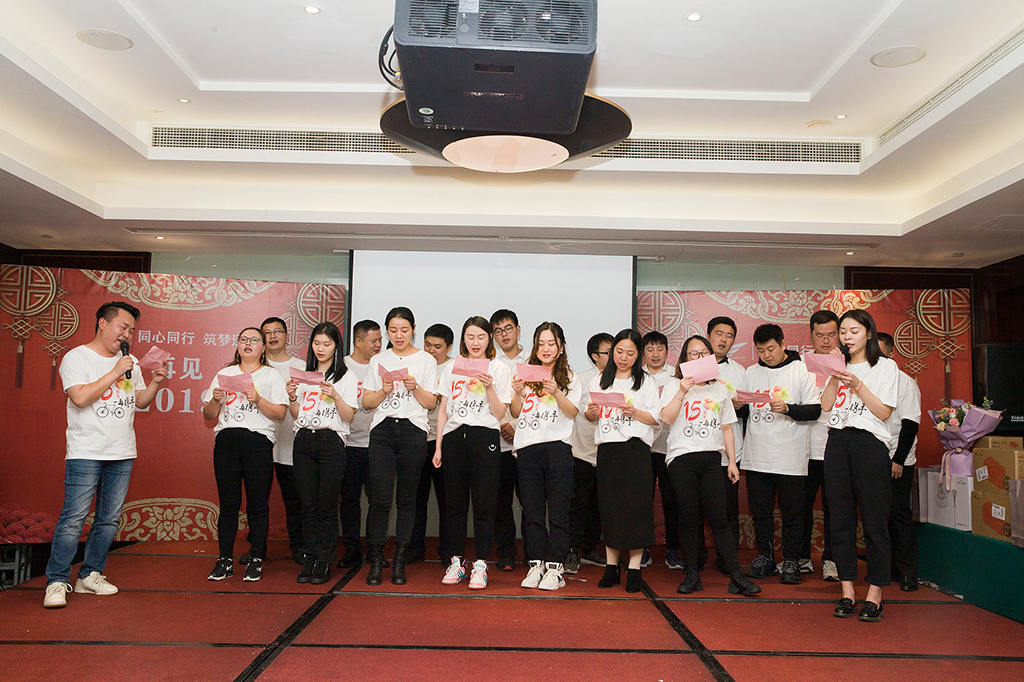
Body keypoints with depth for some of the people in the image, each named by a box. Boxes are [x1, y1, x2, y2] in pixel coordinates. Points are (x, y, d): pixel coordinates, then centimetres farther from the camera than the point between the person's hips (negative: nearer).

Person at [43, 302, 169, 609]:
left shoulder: (130, 362, 15)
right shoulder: (76, 357, -3)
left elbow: (140, 401, 20)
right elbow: (80, 398, -16)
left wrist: (155, 383, 2)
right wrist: (114, 373, -15)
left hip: (122, 455, 6)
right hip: (85, 453, -6)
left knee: (109, 520, 8)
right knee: (73, 519, -7)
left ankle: (90, 575, 19)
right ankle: (57, 582, 2)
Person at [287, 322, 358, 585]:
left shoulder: (347, 376, 3)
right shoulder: (304, 374, 15)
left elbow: (349, 416, -3)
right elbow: (296, 414, 15)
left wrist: (335, 396, -18)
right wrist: (292, 398, -4)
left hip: (331, 442, -3)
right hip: (303, 441, 4)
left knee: (327, 506, -2)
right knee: (308, 504, 5)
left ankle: (325, 561, 7)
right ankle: (309, 559, 14)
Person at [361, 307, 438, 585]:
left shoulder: (426, 360, 8)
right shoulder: (378, 361, 14)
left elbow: (430, 403, 5)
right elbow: (367, 402, 12)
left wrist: (415, 387, -12)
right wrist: (384, 392, -7)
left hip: (413, 430, -1)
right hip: (382, 429, 1)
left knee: (406, 498, 1)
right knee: (380, 497, -6)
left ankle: (400, 562, 10)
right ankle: (375, 561, 4)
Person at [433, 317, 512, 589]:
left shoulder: (499, 369, 5)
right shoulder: (451, 368, 13)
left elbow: (499, 413, 1)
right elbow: (443, 409, 14)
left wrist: (489, 387, -14)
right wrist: (438, 446, 9)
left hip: (485, 437, -3)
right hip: (454, 437, 3)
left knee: (484, 503, -2)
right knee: (455, 502, 6)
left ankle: (480, 564, 6)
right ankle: (456, 561, 17)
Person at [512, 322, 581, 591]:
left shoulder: (569, 377, 10)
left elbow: (572, 412, -1)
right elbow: (515, 413, 10)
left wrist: (556, 392, -17)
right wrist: (517, 393, -9)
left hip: (557, 445, -2)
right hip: (527, 448, 2)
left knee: (558, 510, -3)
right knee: (532, 510, 4)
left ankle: (555, 567, 2)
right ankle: (536, 564, 12)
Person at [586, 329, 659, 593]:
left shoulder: (646, 381, 8)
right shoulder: (599, 381, 16)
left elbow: (656, 419, 2)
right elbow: (592, 418, 18)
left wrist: (634, 412, -14)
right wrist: (592, 412, -5)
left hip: (636, 449, -2)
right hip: (607, 449, 3)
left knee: (636, 506, -5)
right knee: (609, 506, 2)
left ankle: (634, 569, 2)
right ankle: (611, 567, 12)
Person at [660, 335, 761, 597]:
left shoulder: (720, 389, 17)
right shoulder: (673, 387, 8)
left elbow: (726, 428, 17)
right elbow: (666, 418, -7)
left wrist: (732, 462, 12)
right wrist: (682, 392, -15)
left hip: (712, 459, 2)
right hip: (682, 459, -1)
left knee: (719, 518, -4)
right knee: (689, 518, 1)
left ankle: (736, 576, -2)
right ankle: (692, 575, 9)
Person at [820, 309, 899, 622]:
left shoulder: (885, 366, 4)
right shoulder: (840, 366, 17)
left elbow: (884, 411, -4)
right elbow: (826, 405, 7)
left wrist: (857, 384, -12)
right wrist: (835, 376, -3)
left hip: (870, 443, -4)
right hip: (837, 443, 4)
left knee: (874, 519, -3)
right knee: (841, 519, 4)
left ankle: (875, 593, 6)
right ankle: (847, 590, 11)